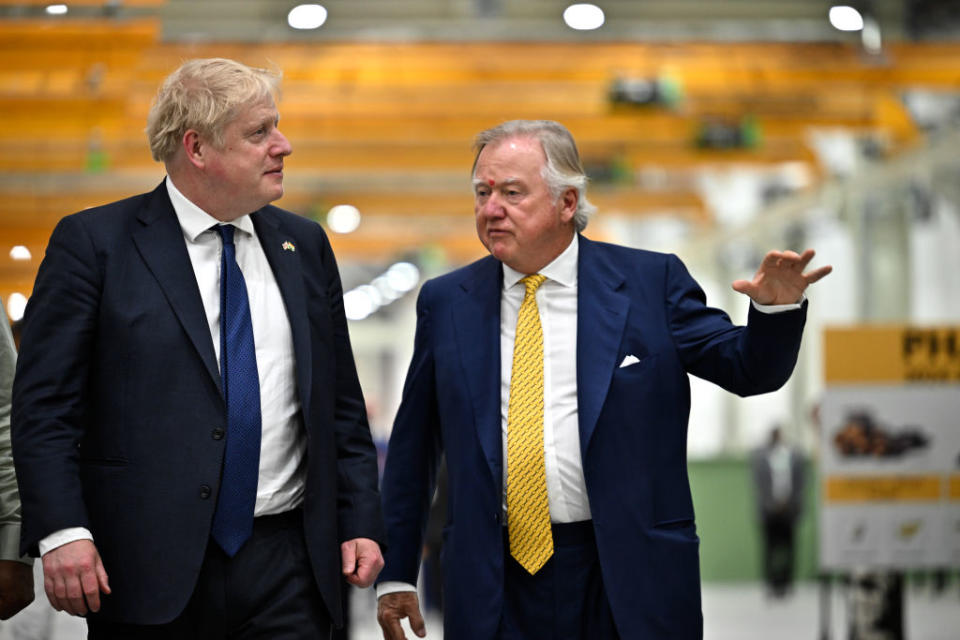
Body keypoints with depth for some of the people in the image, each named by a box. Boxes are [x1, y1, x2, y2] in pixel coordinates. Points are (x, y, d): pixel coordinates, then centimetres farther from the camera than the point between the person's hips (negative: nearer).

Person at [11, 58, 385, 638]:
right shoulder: (93, 243, -2)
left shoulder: (305, 245, 13)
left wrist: (361, 522, 8)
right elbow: (45, 405, -6)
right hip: (148, 571, -3)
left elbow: (342, 405, 16)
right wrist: (62, 532, -16)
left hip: (287, 568, 4)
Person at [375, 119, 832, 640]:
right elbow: (411, 450, 11)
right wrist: (396, 573, 10)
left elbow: (749, 369, 1)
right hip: (495, 587, 2)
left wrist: (776, 307, -20)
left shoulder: (651, 282, 1)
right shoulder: (445, 301, 7)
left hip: (630, 582, -1)